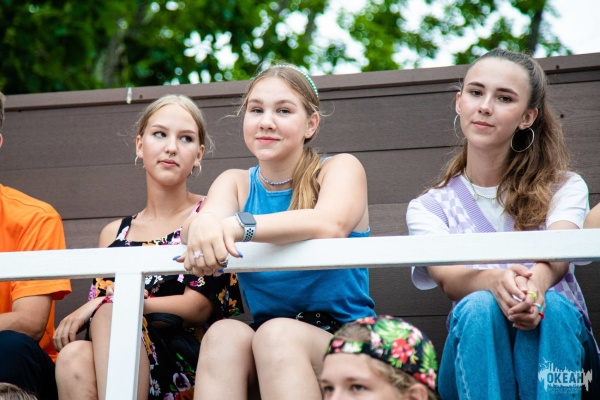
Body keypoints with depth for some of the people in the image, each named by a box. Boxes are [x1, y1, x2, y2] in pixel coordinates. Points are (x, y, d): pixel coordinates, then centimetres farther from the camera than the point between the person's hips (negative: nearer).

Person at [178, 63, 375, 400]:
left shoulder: (341, 168, 1)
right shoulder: (235, 183, 13)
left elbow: (330, 224, -23)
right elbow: (201, 221, -11)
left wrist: (238, 225, -38)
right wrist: (202, 226, -37)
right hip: (266, 344, 3)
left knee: (276, 333, -33)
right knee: (224, 334, -29)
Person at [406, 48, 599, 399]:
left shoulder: (564, 187, 10)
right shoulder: (428, 208, 10)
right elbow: (448, 278, -11)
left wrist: (536, 281, -39)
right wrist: (497, 282, -36)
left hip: (560, 345, 0)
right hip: (474, 362, 0)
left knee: (552, 305, -33)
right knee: (479, 307, -32)